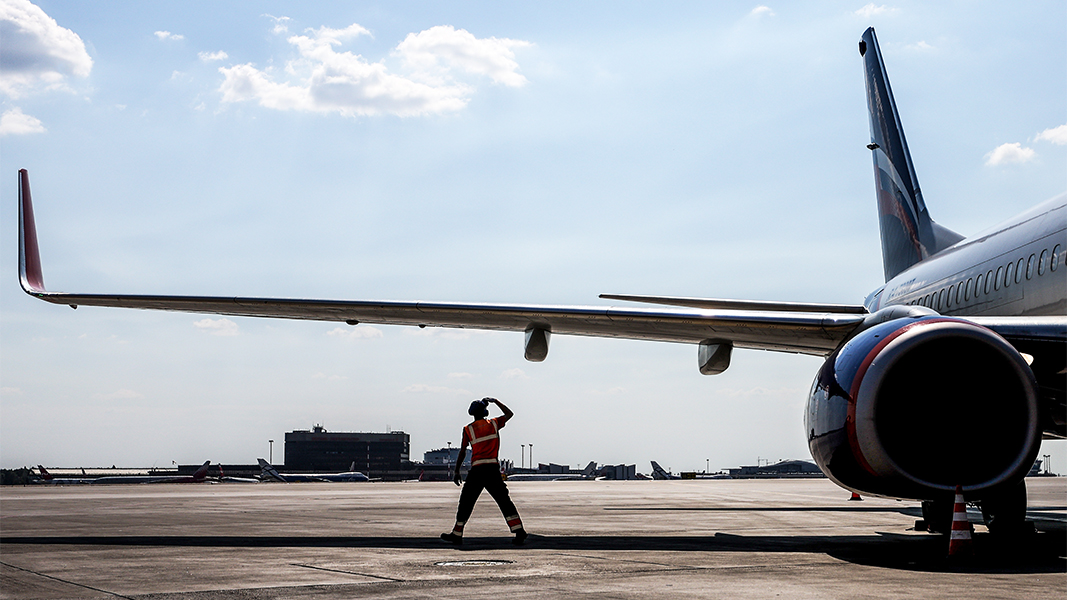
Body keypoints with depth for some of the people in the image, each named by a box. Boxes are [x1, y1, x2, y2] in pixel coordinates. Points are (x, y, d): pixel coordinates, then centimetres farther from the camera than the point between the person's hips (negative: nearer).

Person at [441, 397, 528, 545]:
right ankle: (519, 530, -8)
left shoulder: (468, 429, 3)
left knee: (466, 501, 7)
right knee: (504, 500, 2)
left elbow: (462, 452, 2)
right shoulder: (494, 424, 8)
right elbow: (509, 414, 27)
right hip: (493, 468, 2)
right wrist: (495, 401, 34)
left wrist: (456, 472, 8)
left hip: (477, 470, -2)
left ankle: (457, 534, 13)